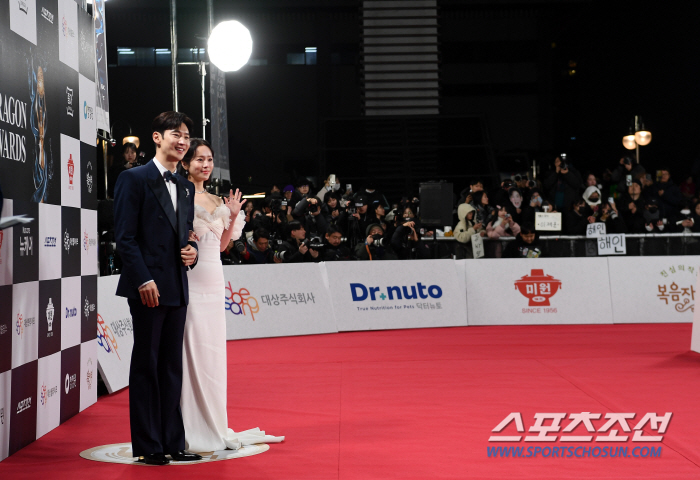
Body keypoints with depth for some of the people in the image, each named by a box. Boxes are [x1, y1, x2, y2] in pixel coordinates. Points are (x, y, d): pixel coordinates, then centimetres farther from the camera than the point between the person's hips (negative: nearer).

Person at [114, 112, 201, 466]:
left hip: (177, 289, 7)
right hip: (148, 287, -7)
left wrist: (191, 253, 0)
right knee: (146, 365, 0)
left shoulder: (185, 187, 16)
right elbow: (125, 237, -10)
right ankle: (147, 445, 7)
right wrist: (143, 280, -18)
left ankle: (172, 442, 17)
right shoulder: (134, 180, -4)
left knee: (172, 366, 10)